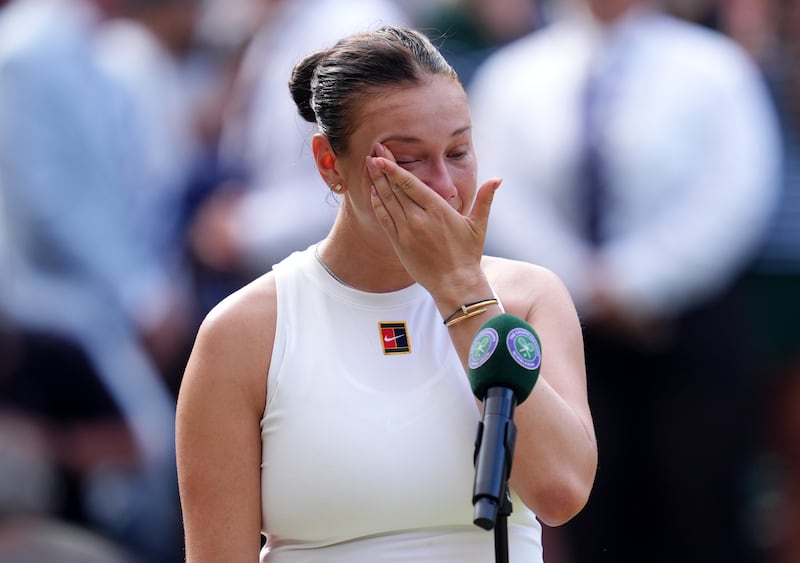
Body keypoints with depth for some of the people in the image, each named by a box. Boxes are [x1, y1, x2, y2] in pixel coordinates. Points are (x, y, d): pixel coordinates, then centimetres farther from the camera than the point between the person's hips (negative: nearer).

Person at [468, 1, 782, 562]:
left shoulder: (713, 67, -3)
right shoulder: (513, 74, 4)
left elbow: (738, 193, -11)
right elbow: (499, 197, -4)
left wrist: (638, 283, -16)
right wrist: (585, 284, -14)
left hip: (693, 321, -2)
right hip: (574, 322, 2)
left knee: (705, 517, -6)